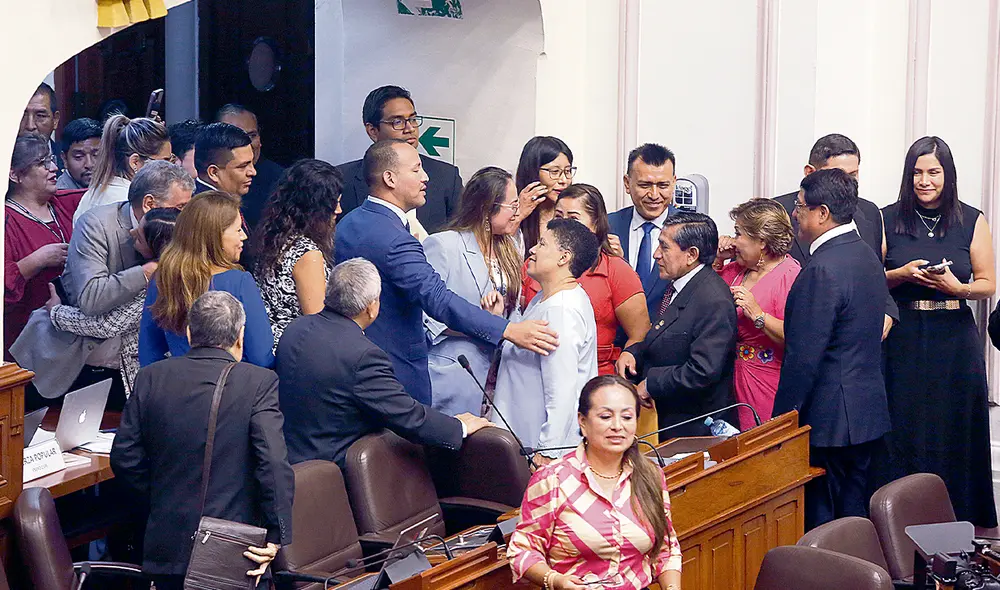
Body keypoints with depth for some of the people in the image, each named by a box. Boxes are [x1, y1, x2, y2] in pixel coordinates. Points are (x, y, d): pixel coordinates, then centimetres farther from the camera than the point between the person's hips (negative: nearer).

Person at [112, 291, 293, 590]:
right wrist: (276, 537, -13)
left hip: (168, 542, 3)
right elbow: (274, 464, -18)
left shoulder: (150, 378, 2)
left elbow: (124, 459, 4)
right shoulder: (259, 383, -9)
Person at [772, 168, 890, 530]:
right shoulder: (866, 256, 10)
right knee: (854, 516, 15)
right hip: (867, 411, 10)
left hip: (829, 419, -10)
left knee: (819, 522, -3)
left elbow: (803, 357, -20)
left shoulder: (822, 270, -20)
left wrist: (783, 419, -14)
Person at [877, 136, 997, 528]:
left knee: (954, 431, 3)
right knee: (903, 432, 0)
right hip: (903, 341, 0)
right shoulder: (888, 220, 4)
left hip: (954, 340, 0)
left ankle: (958, 519, 14)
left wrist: (957, 288, -14)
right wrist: (902, 274, -13)